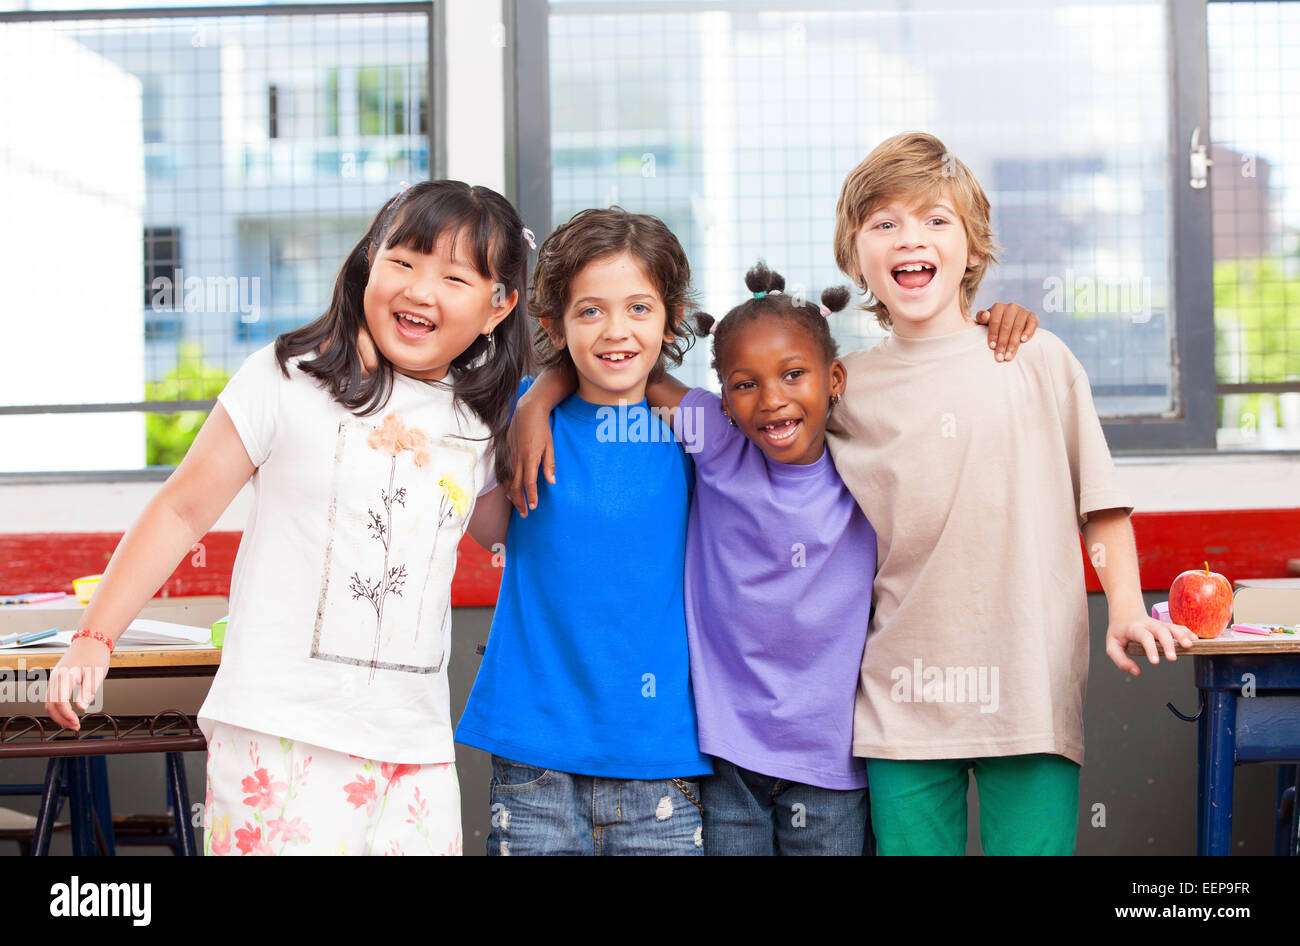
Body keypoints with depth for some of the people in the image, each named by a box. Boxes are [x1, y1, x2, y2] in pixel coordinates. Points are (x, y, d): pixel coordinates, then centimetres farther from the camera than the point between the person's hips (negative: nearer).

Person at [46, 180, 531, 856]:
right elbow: (185, 507, -1)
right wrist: (94, 637, -4)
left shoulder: (481, 422, 10)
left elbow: (502, 524, 28)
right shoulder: (287, 380, -4)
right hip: (281, 731, -4)